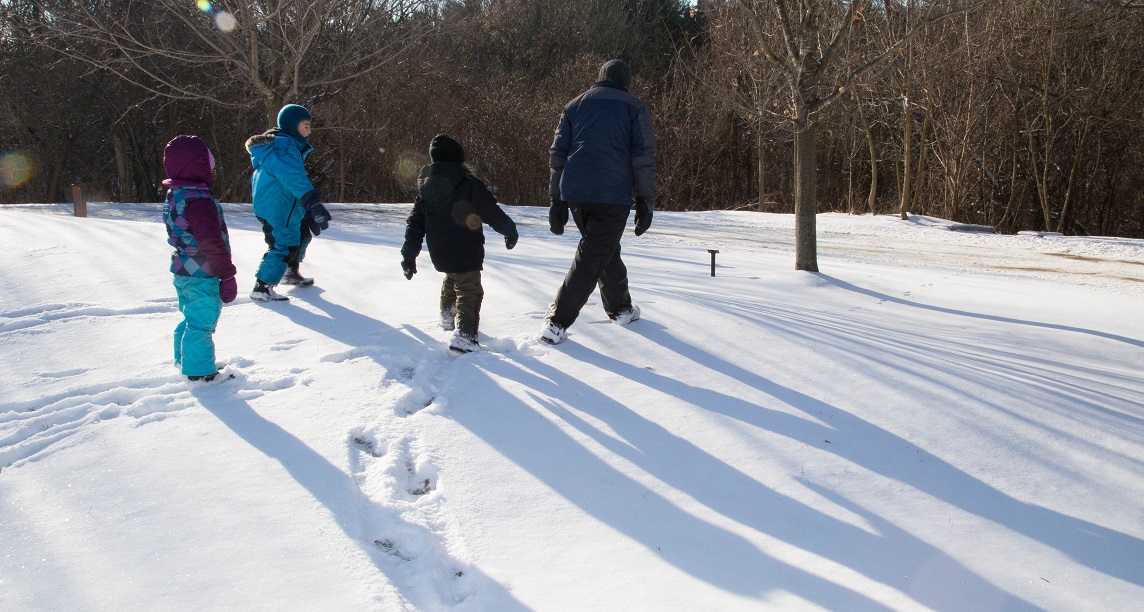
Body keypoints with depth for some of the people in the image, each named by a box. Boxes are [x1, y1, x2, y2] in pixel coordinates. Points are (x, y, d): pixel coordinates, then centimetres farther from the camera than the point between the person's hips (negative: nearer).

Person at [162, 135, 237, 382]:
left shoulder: (175, 195, 9)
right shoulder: (199, 201, -24)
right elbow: (212, 243, -25)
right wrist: (227, 275, -17)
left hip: (183, 271, 10)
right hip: (201, 277, -10)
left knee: (192, 319, 23)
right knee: (201, 323, 1)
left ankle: (184, 361, 36)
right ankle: (200, 371, 10)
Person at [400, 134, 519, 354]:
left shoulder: (426, 187, 5)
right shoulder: (470, 185, -14)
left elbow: (415, 222, 8)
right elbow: (493, 213, -11)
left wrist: (409, 254, 14)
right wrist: (510, 230, 6)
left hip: (439, 253, 7)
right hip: (465, 253, -7)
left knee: (451, 281, 31)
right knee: (469, 291, -2)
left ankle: (448, 317, 50)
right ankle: (464, 333, -19)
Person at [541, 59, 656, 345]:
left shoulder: (575, 105, 17)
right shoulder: (634, 107, 6)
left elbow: (558, 155, 14)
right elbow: (644, 157, -1)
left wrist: (557, 200, 16)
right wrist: (646, 201, 1)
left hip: (574, 193, 5)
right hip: (612, 196, -5)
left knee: (605, 249, 22)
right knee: (592, 257, -3)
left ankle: (620, 308, 34)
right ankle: (557, 323, -9)